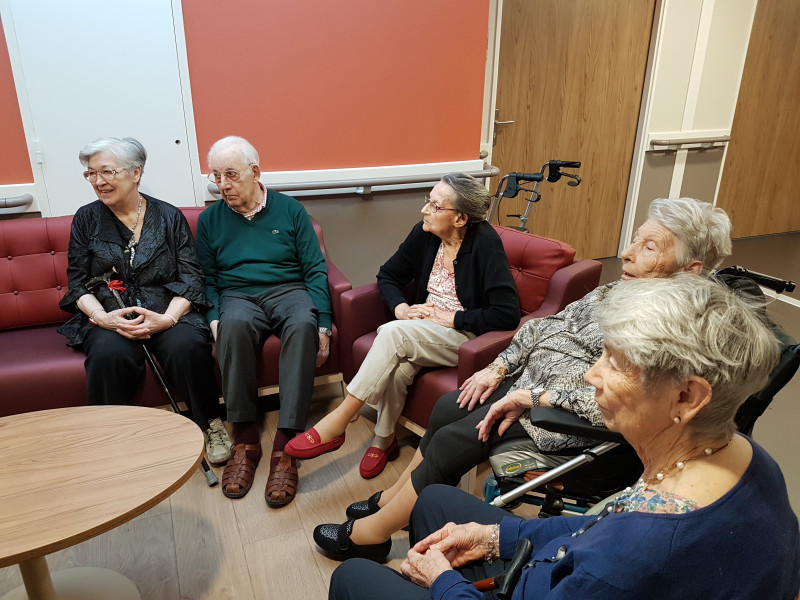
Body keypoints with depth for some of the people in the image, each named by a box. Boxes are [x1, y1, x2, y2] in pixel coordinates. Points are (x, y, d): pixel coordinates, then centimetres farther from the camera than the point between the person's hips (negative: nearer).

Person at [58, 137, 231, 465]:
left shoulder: (169, 216, 7)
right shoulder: (86, 219, 11)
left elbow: (191, 277, 0)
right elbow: (77, 282, 8)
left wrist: (168, 318, -18)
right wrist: (102, 317, -13)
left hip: (166, 312, 0)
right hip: (107, 318, 1)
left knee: (187, 345, -32)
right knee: (109, 353, -33)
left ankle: (210, 424, -9)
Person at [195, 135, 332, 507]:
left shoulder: (290, 210, 8)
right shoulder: (209, 220, 13)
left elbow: (315, 269, 3)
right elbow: (206, 279, 11)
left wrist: (322, 324, -10)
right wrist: (214, 319, -10)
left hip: (288, 291, -1)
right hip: (238, 297, 1)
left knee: (303, 324, -37)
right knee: (233, 324, -37)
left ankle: (285, 445, -36)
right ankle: (245, 439, -27)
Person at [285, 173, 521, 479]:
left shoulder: (485, 243, -17)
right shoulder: (424, 234, 0)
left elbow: (508, 313, -21)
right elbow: (388, 276, 12)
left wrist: (450, 317, -19)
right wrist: (401, 307, -8)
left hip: (466, 336, -5)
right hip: (423, 330, 5)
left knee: (393, 333, -30)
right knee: (399, 365, -29)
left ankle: (337, 423, -21)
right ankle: (384, 439, -3)